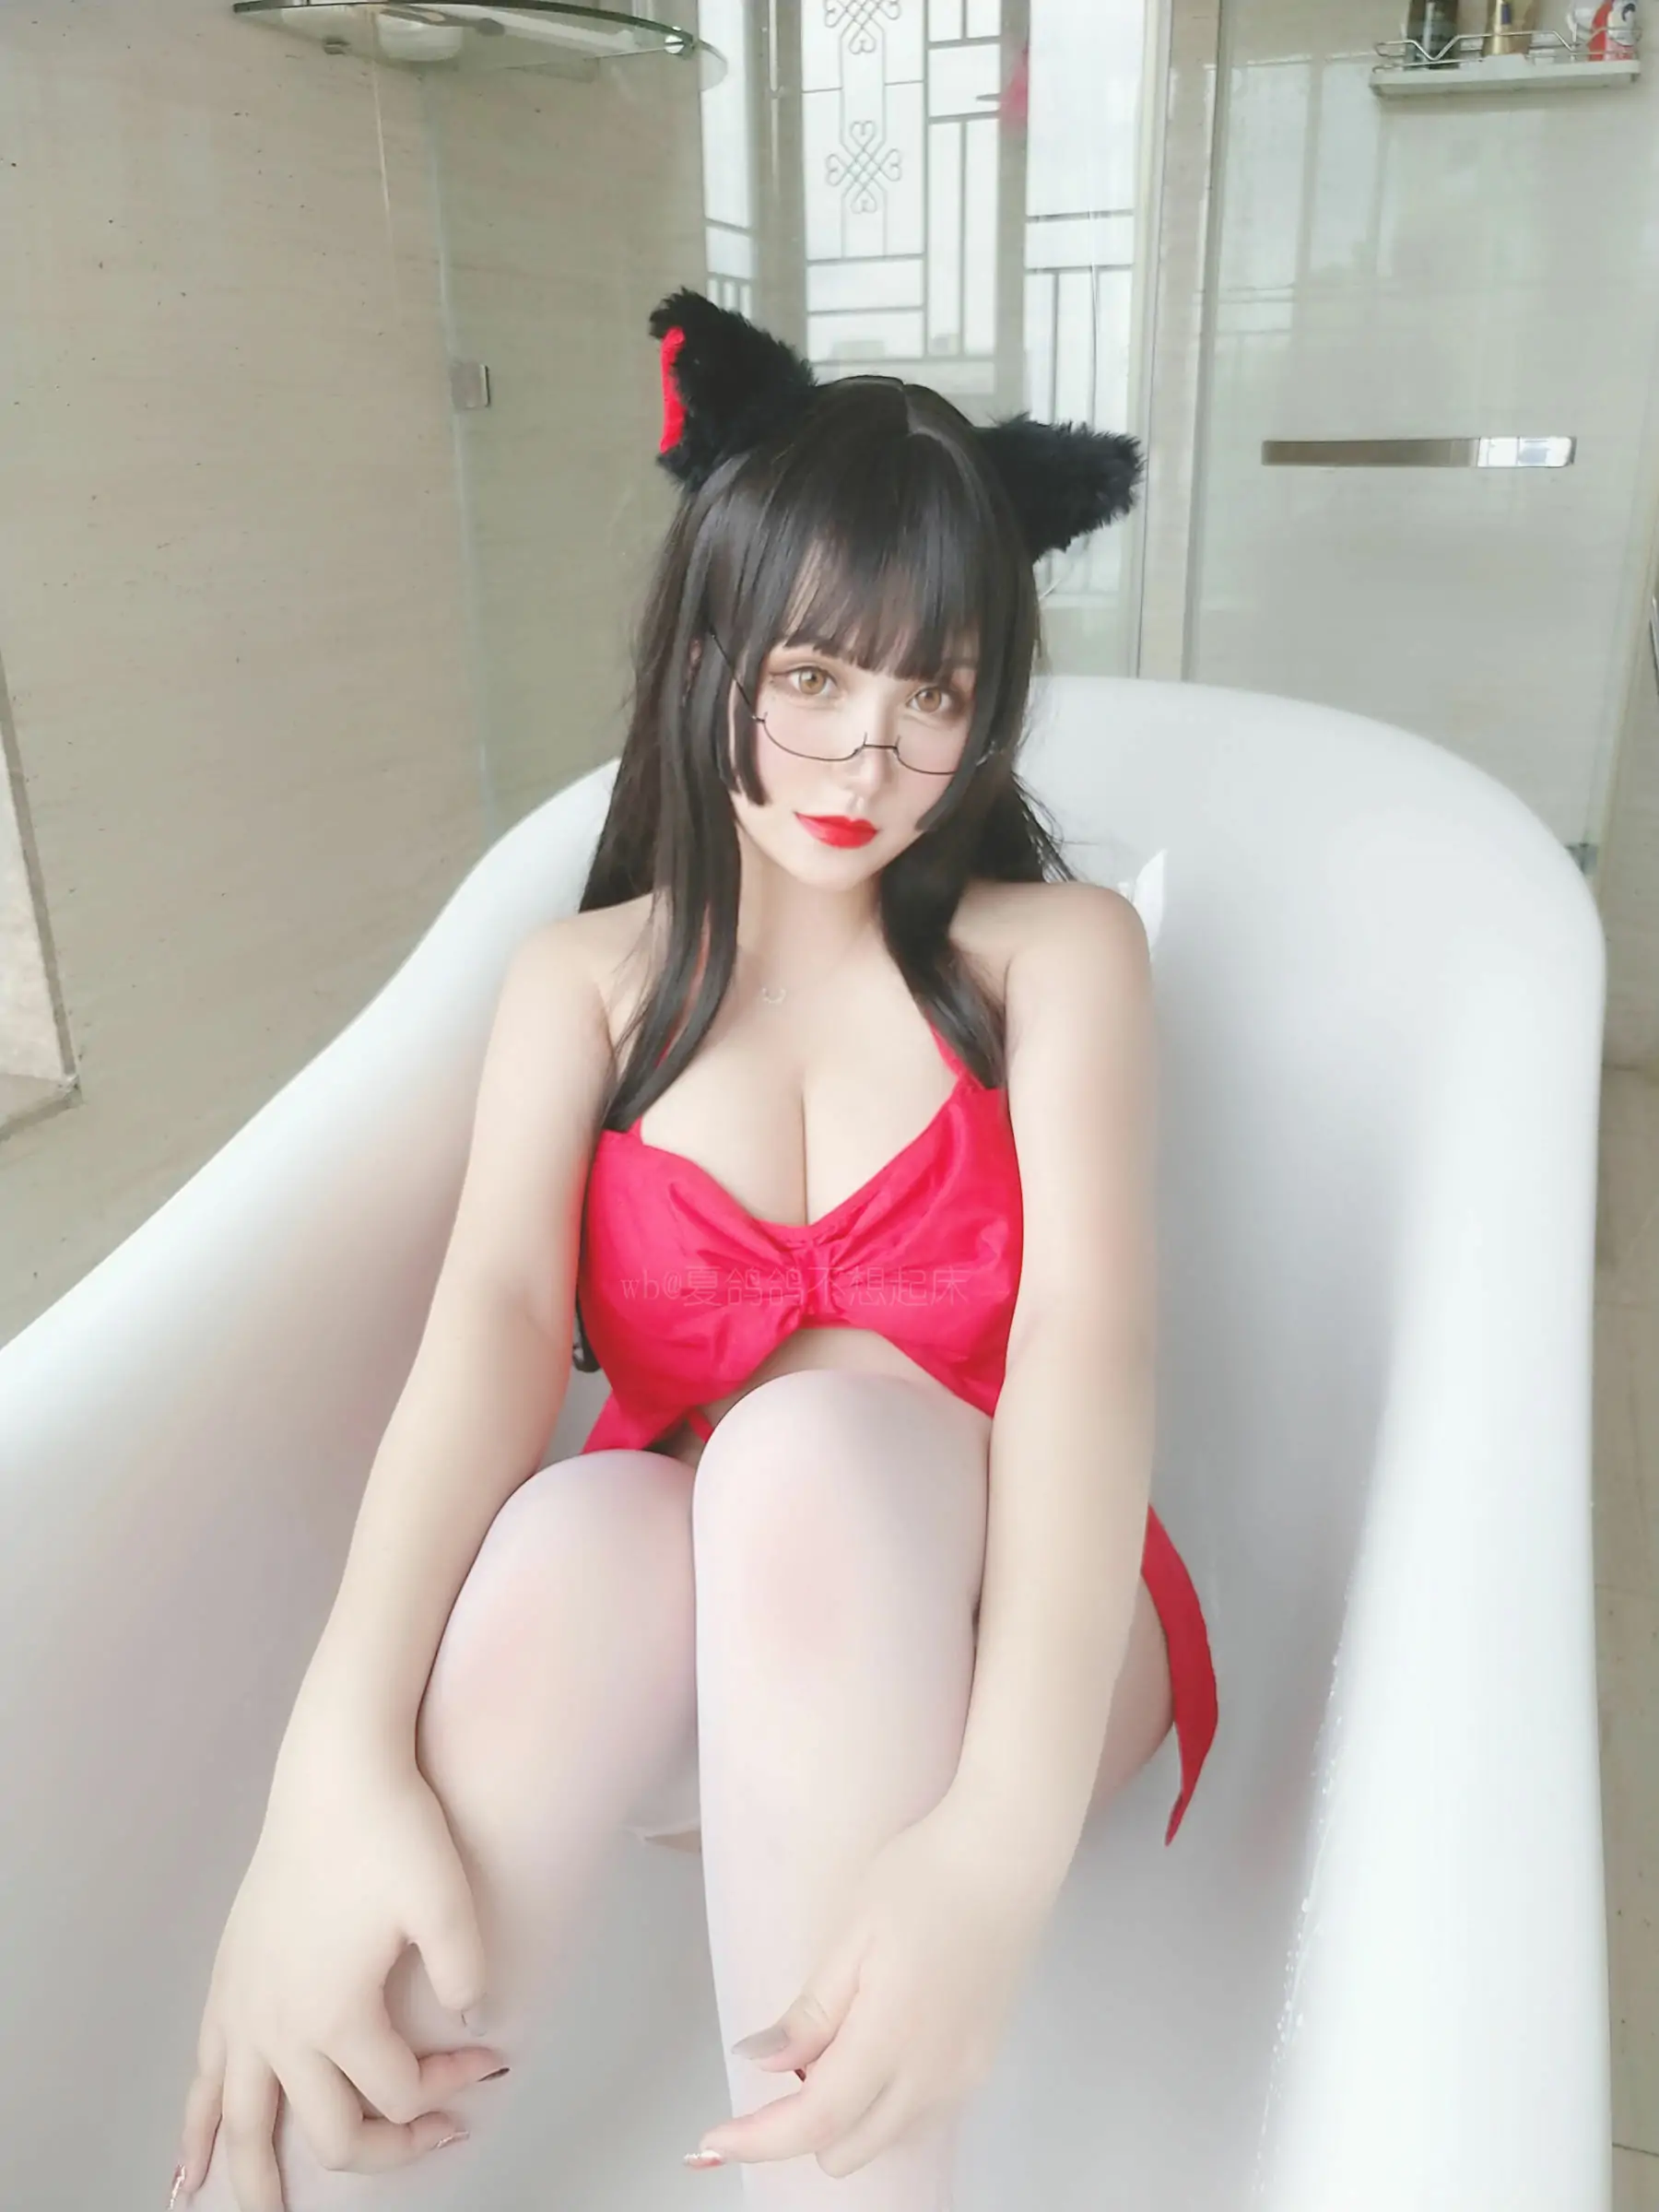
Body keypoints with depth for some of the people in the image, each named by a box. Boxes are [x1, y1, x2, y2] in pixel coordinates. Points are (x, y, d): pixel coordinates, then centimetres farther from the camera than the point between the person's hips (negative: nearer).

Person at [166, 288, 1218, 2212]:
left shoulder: (1056, 950, -1)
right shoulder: (587, 976, 5)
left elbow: (1087, 1331, -17)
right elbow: (493, 1316, -12)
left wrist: (1005, 1836, -34)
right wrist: (339, 1759, -30)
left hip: (984, 1618, 0)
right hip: (659, 1591, 1)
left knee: (822, 1419, -34)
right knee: (569, 1532, -34)